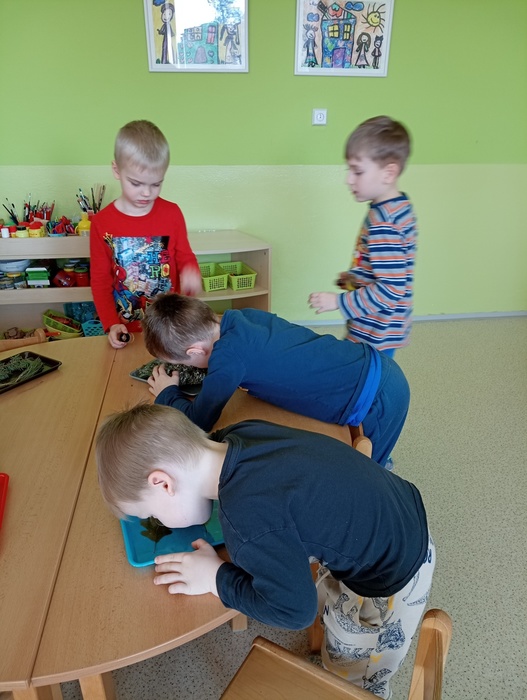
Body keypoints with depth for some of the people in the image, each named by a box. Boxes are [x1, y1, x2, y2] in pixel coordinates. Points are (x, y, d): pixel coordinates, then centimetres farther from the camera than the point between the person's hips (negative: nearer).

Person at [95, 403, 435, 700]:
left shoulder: (248, 520, -37)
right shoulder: (239, 434, -14)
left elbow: (295, 610, -23)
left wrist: (217, 578, -14)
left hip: (391, 579, -7)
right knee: (328, 609, 33)